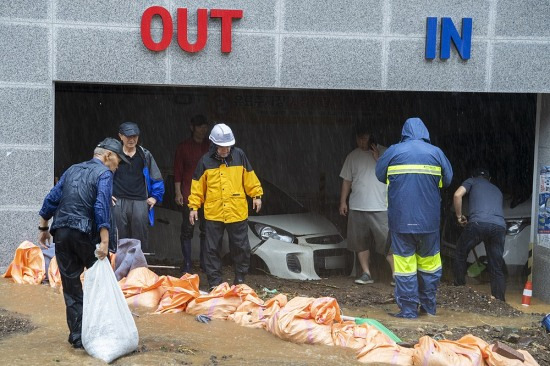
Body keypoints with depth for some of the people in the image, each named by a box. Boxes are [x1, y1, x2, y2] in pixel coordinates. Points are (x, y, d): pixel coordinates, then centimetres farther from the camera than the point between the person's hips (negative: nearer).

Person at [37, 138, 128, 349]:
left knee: (71, 286, 8)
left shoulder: (72, 170, 18)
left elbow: (52, 199, 16)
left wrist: (43, 228, 22)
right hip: (85, 234, -6)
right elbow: (102, 208, -15)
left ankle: (77, 336, 10)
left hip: (60, 233, 6)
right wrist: (104, 241, -21)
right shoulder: (104, 174, -2)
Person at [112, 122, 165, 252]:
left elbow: (157, 179, 16)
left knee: (141, 241, 1)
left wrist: (155, 197, 9)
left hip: (140, 202, 1)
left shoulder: (145, 155, 9)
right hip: (118, 202, -1)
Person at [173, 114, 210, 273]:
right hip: (188, 194, -2)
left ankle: (204, 262, 16)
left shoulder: (210, 147, 10)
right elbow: (178, 171, 2)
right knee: (187, 229, 0)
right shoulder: (183, 147, 3)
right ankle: (187, 264, 6)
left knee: (206, 229, 6)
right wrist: (178, 192, -4)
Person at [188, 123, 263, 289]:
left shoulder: (239, 155, 0)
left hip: (237, 212, 0)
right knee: (212, 249, 5)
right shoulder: (206, 160, -2)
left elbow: (249, 177, 9)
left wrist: (256, 195, 8)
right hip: (213, 214, 0)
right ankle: (214, 282, 15)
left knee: (241, 247, 8)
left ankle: (240, 279, 24)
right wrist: (193, 206, 1)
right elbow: (198, 185, 3)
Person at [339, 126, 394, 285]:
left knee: (388, 242, -7)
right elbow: (347, 180, 12)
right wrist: (343, 202, 7)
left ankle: (396, 274, -2)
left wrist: (378, 159, -14)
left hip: (380, 208, -4)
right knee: (361, 242, 7)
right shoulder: (353, 156, 9)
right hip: (357, 207, 4)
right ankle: (366, 274, 16)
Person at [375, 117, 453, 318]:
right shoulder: (436, 152, 2)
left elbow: (380, 175, 8)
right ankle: (429, 307, 22)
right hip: (429, 220, 2)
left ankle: (408, 309, 1)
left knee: (404, 262, 2)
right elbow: (447, 180, 8)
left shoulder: (393, 151, -1)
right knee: (429, 263, 14)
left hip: (401, 220, -2)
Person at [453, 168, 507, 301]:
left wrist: (459, 216, 16)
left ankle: (459, 288, 21)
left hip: (478, 223, -4)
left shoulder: (472, 181, 23)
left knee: (460, 254, 20)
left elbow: (457, 195, 5)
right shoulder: (497, 190, 38)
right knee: (497, 269, 10)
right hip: (500, 226, 4)